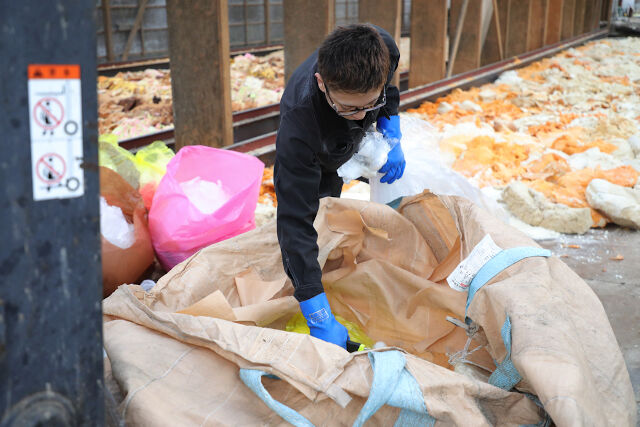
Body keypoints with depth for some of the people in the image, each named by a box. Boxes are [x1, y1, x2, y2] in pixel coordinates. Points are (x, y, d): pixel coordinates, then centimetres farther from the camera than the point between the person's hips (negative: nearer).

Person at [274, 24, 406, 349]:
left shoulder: (382, 50, -42)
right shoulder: (297, 128, -53)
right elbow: (295, 221, -52)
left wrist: (392, 135, -20)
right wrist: (319, 317, -55)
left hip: (359, 140, 5)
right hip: (316, 156, -4)